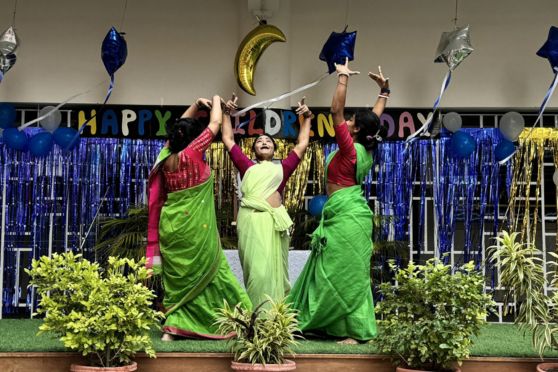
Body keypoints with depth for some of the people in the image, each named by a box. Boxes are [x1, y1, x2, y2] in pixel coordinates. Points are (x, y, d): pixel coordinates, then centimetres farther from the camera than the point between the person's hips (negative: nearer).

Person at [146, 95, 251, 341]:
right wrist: (216, 100, 11)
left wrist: (196, 105, 20)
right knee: (202, 274, 3)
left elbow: (179, 127, 21)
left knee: (178, 275, 11)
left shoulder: (166, 156, 3)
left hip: (172, 224, 7)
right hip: (194, 226, -7)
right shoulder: (191, 153, -14)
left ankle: (172, 326, 12)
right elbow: (215, 124, -5)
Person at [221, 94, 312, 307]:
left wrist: (306, 118, 30)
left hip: (274, 220, 0)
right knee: (255, 269, -5)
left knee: (273, 268, 1)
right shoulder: (247, 167, 22)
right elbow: (228, 140, 28)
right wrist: (226, 113, 30)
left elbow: (302, 144, 28)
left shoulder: (282, 168, 22)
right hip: (250, 219, 0)